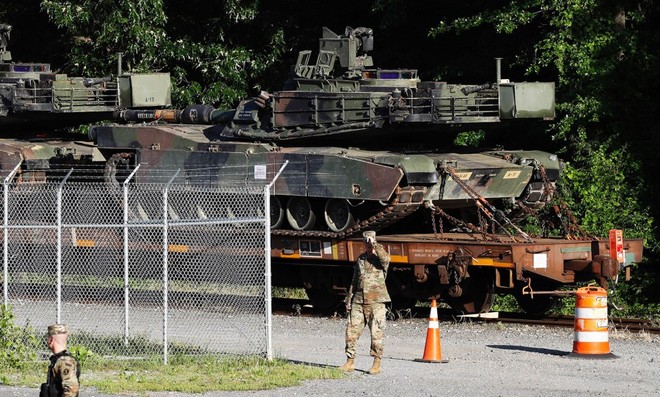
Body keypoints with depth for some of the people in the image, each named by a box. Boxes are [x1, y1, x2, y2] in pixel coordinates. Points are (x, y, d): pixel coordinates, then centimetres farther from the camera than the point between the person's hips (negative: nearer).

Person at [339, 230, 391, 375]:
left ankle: (377, 364, 4)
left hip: (376, 302, -5)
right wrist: (349, 300, 17)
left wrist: (375, 244, -25)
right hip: (358, 301, 5)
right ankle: (350, 362, 10)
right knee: (351, 331, 2)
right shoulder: (360, 259, 16)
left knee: (376, 334, -3)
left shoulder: (380, 258, 0)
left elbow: (385, 258, -28)